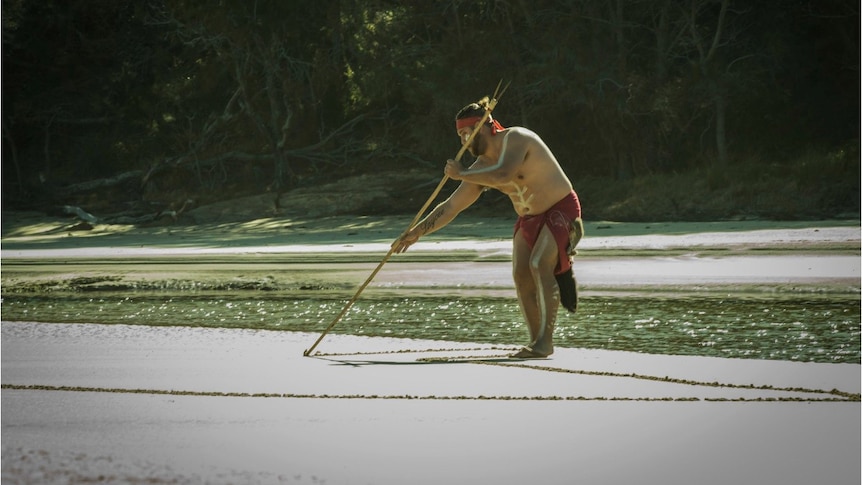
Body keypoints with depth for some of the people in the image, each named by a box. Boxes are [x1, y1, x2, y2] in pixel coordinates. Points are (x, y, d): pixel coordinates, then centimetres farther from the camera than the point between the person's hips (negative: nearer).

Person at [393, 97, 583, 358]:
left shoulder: (515, 139, -21)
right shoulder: (481, 166, 1)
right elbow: (451, 206, 5)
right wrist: (416, 232, -1)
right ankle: (535, 341, 0)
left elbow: (504, 175, -40)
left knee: (539, 265, -24)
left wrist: (462, 174, -27)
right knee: (521, 274, -5)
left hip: (561, 210, -8)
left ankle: (545, 341, -25)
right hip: (529, 218, 8)